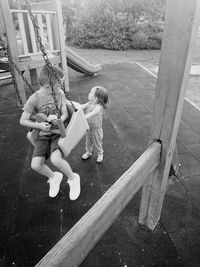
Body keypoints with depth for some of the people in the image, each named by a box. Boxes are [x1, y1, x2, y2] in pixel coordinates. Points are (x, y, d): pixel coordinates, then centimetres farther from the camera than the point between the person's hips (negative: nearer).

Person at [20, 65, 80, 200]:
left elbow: (65, 114, -1)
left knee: (56, 159, -28)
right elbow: (23, 121, -6)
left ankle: (73, 178, 3)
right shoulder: (34, 99, -13)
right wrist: (39, 125, -21)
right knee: (35, 165, -16)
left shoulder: (60, 93, -5)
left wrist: (58, 120, -23)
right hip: (42, 135, 1)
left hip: (58, 132, 0)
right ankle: (54, 177, 17)